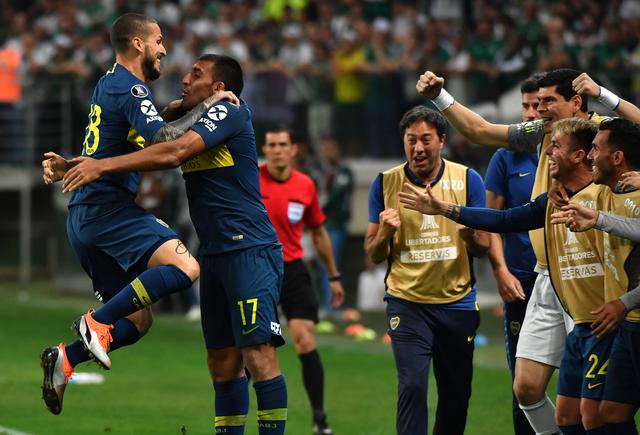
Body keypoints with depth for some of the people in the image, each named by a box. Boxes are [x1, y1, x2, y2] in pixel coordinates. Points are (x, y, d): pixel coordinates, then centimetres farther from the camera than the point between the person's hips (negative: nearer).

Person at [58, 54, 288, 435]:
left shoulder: (230, 112, -7)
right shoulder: (193, 124, 21)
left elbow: (174, 152, -19)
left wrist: (103, 166, -18)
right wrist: (72, 166, 11)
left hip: (251, 250, -9)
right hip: (216, 256, 9)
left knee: (258, 354, -14)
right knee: (223, 362, 7)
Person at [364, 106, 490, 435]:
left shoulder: (467, 179, 0)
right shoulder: (386, 183, 0)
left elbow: (483, 248, 2)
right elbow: (373, 255, 4)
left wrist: (468, 231, -20)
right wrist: (385, 233, -18)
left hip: (457, 300, 2)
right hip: (407, 302, -2)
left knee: (456, 395, 8)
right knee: (412, 386, -16)